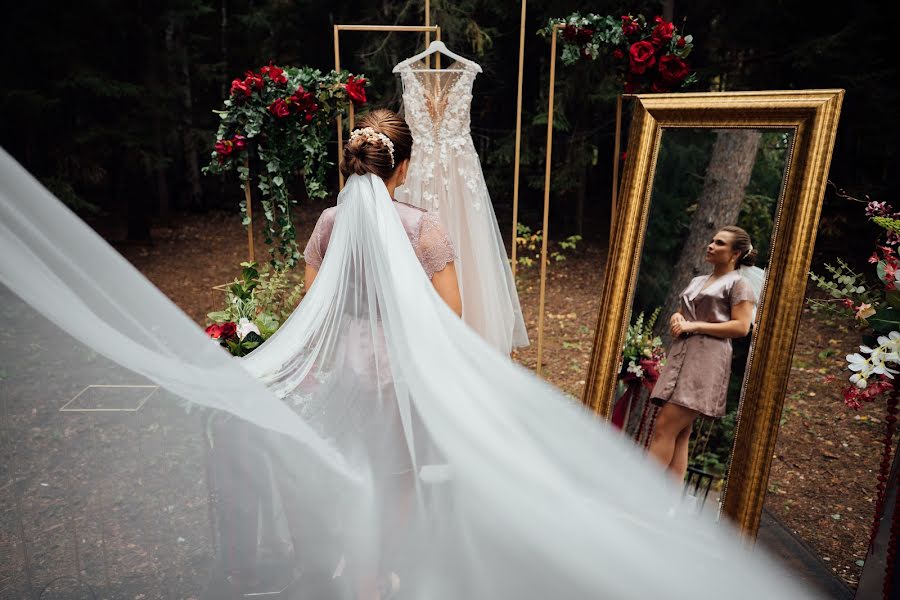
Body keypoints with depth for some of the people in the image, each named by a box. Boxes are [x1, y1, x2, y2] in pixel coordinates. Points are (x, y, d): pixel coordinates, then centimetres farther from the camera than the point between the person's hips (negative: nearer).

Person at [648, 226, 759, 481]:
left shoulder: (738, 283, 2)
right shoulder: (697, 281, 24)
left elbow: (741, 326, -9)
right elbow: (681, 314, 28)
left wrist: (694, 326, -13)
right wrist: (676, 318, 3)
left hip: (706, 359, -7)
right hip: (681, 354, 7)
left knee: (665, 427, -14)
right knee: (680, 434, 3)